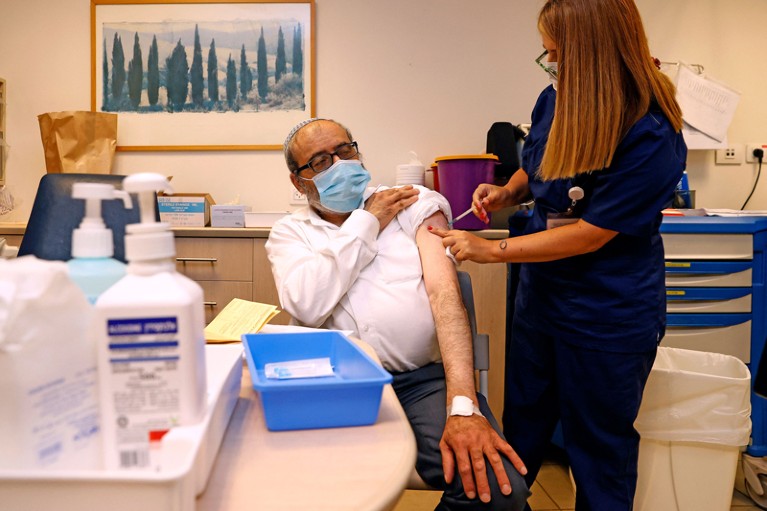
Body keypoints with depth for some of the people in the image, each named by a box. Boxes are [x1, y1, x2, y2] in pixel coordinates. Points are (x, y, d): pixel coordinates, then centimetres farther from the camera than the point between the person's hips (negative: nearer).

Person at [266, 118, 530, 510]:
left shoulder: (416, 204, 9)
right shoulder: (290, 233, 13)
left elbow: (444, 292, -7)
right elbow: (308, 307, -9)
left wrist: (463, 407, -20)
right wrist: (368, 222, -1)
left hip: (426, 377, 0)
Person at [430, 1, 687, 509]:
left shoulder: (651, 137, -25)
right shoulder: (556, 100, -6)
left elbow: (592, 233, -22)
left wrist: (492, 250, -20)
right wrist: (507, 192, -7)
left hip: (608, 319, -6)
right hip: (541, 295, 7)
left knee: (599, 448, 15)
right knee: (522, 426, 24)